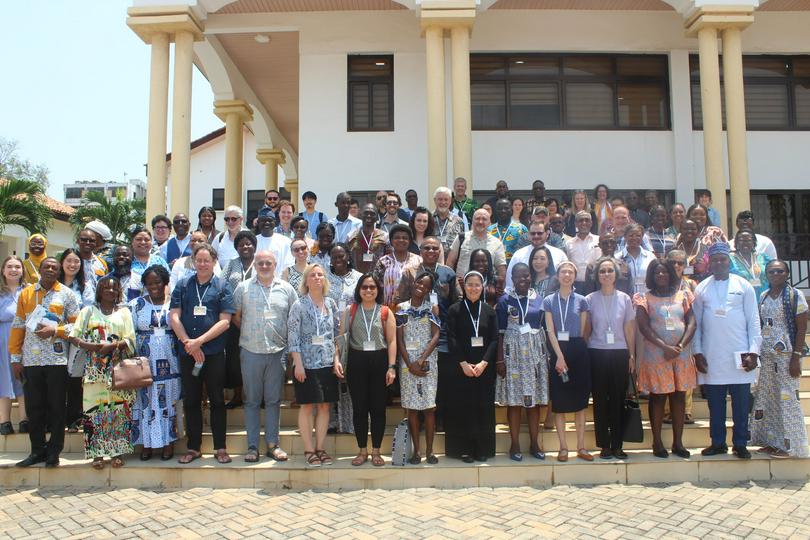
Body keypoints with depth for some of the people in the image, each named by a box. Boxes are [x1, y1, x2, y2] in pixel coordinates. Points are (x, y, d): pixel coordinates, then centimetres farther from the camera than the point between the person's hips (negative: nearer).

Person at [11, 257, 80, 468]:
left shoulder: (67, 294, 3)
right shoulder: (26, 293, 10)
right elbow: (17, 327, 9)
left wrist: (55, 330, -14)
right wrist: (15, 357, 5)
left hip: (56, 360, -2)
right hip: (30, 360, 2)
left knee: (56, 407, 4)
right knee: (33, 407, 7)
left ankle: (54, 451, 14)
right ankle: (37, 450, 19)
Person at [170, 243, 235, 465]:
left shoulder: (222, 287, 1)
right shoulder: (183, 285, 7)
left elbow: (224, 321, -6)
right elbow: (174, 317, 2)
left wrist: (199, 342, -13)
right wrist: (188, 344, -9)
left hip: (214, 353, -2)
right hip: (187, 353, 2)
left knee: (217, 400, 4)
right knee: (191, 401, 9)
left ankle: (220, 447, 13)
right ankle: (193, 447, 21)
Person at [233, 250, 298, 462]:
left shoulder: (286, 289, 6)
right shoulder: (243, 288, 4)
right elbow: (235, 316, 8)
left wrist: (290, 340, 2)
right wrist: (249, 333, 2)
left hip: (278, 352, 1)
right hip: (251, 352, -1)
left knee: (274, 400, 8)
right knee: (252, 400, 6)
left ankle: (273, 444, 17)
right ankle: (252, 446, 14)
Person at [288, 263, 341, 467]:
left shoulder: (331, 304, 7)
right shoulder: (299, 305, -5)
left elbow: (336, 334, 11)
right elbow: (293, 337, -7)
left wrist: (337, 360, 4)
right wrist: (298, 364, -13)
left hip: (328, 364, 4)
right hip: (306, 364, -4)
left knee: (325, 406, 8)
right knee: (307, 406, 2)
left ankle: (320, 447, 18)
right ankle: (309, 450, 12)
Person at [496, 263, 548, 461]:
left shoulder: (539, 299, 7)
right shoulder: (505, 301, 1)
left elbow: (545, 329, 10)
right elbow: (500, 332, -1)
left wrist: (548, 355, 4)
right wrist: (500, 359, -6)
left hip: (536, 352, 2)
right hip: (513, 353, -2)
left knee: (535, 399, 6)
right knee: (514, 399, 0)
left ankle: (534, 443, 16)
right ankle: (515, 444, 9)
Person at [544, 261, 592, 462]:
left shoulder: (581, 301, 7)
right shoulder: (549, 301, 4)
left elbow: (583, 331, 8)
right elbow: (550, 331, -4)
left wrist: (577, 348, 1)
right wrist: (560, 356, -13)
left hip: (578, 350, 1)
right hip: (558, 351, -1)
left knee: (580, 400, 4)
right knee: (559, 401, 1)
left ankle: (581, 447, 11)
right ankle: (563, 447, 8)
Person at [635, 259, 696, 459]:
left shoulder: (682, 296, 11)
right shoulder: (645, 298, 2)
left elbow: (691, 323, 3)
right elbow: (644, 327, -7)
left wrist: (680, 346, -10)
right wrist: (665, 347, -16)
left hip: (681, 355, 3)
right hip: (655, 356, -3)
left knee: (679, 397, 6)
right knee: (657, 397, 1)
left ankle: (678, 442, 14)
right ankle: (657, 443, 7)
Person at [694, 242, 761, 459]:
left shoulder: (743, 286, 5)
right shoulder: (701, 289, 8)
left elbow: (753, 321, 3)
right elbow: (696, 323, 7)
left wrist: (754, 351, -5)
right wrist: (697, 352, 0)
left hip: (739, 355, -1)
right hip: (711, 358, 1)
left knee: (741, 404, 4)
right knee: (715, 403, 7)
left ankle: (740, 444, 15)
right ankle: (718, 443, 18)